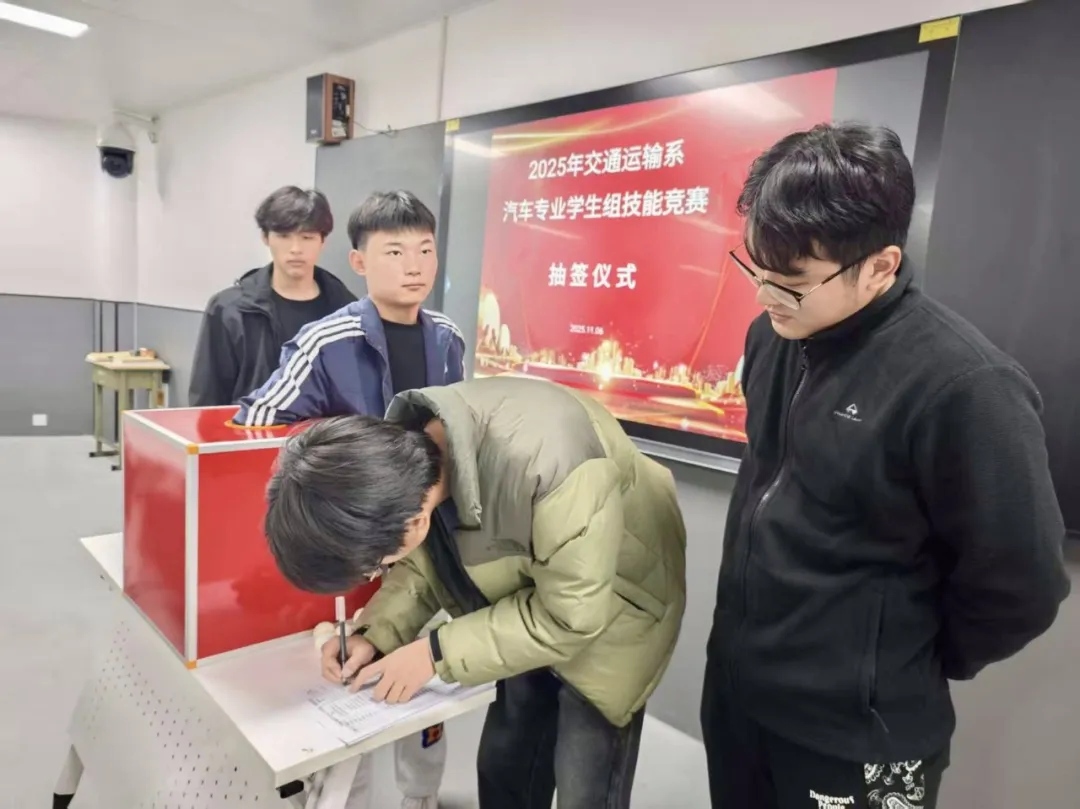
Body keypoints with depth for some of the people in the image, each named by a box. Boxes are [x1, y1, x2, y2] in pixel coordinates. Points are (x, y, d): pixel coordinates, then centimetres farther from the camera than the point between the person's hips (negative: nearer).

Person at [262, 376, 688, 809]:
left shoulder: (544, 462, -42)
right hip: (524, 601, 6)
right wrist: (374, 635, -17)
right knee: (502, 767, 16)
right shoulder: (400, 449, -19)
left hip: (606, 612, -6)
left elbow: (571, 616, -30)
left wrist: (437, 652, -26)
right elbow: (427, 562, -2)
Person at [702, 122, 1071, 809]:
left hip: (857, 733, -6)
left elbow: (1021, 587, -15)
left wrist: (907, 671, -2)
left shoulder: (962, 386, -24)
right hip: (735, 683, 6)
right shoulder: (776, 338, -5)